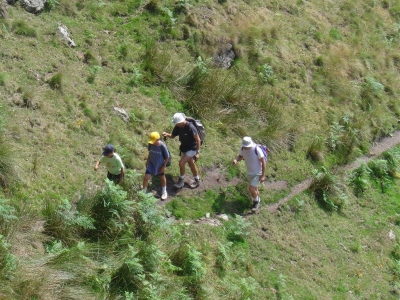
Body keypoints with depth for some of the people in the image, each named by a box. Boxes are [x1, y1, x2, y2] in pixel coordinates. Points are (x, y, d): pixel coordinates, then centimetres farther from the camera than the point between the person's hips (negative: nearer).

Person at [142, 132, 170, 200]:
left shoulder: (162, 146, -28)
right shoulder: (150, 144, -15)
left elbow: (167, 157, -17)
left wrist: (163, 166, -13)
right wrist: (147, 161, 12)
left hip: (159, 165, -3)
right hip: (151, 164, 3)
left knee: (162, 178, 19)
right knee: (146, 177, -3)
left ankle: (164, 192, 41)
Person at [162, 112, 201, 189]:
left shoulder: (190, 127, -29)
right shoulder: (178, 127, -9)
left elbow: (198, 140, -22)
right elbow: (172, 136, 5)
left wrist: (198, 152, -20)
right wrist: (167, 134, -18)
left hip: (192, 148, -8)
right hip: (184, 148, 8)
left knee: (181, 163, -16)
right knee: (191, 164, 19)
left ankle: (181, 180, 2)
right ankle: (197, 181, 36)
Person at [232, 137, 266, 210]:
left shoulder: (257, 149, -34)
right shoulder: (242, 148, -16)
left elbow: (263, 162, -22)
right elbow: (240, 156, 5)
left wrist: (263, 175, -20)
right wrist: (235, 160, -21)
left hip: (257, 173, -6)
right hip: (249, 172, 6)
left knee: (251, 189, -12)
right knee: (254, 189, 21)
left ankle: (255, 201, 19)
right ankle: (257, 203, 46)